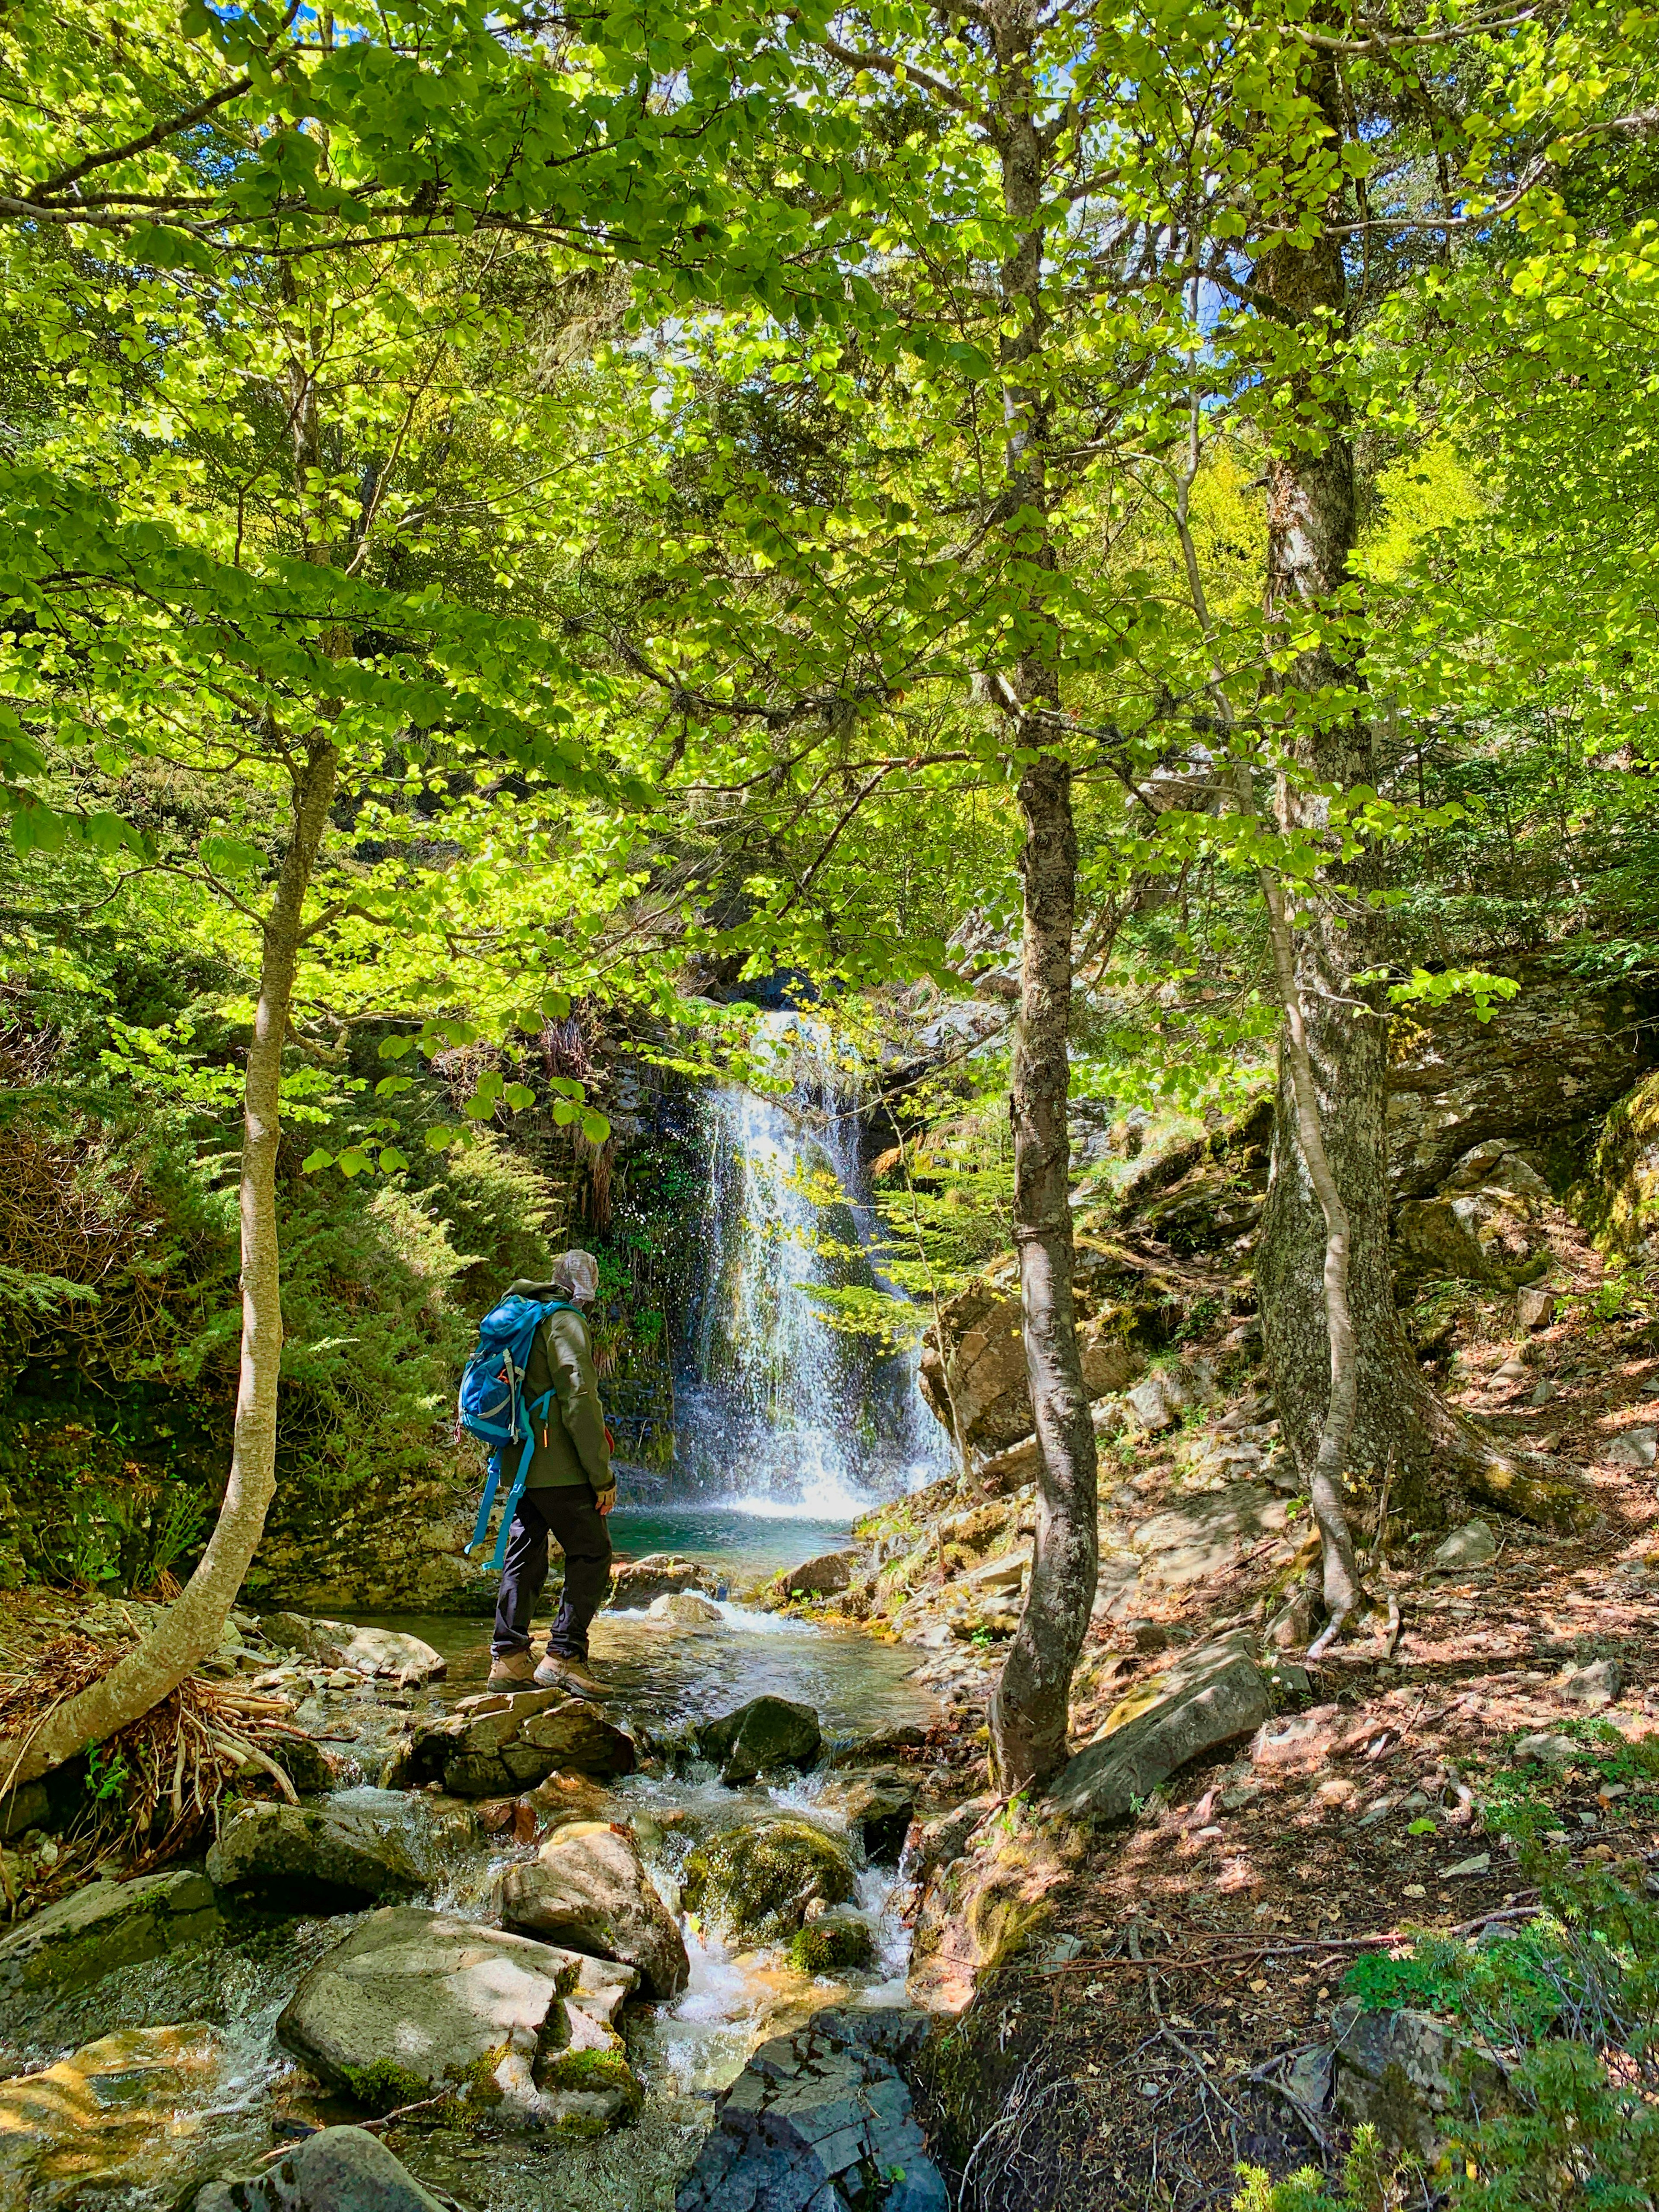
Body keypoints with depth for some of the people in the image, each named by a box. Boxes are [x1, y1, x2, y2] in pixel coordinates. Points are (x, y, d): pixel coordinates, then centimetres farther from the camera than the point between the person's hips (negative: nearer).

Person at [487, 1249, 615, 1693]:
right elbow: (579, 1400, -19)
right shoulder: (566, 1323, -12)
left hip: (522, 1464, 9)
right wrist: (603, 1475, -16)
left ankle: (508, 1658, 16)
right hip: (558, 1468, -9)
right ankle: (563, 1657, -4)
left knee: (525, 1556, 13)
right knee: (592, 1555, -2)